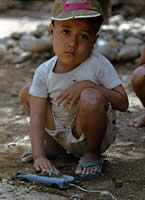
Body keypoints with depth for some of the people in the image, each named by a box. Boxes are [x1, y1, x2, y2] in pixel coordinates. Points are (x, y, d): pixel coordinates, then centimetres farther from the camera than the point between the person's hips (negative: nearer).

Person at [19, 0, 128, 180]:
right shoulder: (44, 72, -10)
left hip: (91, 133, -4)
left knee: (91, 97, -34)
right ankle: (52, 144, 17)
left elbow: (123, 103, -20)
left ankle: (92, 153, -8)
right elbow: (37, 116, -13)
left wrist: (86, 85, -31)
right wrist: (39, 155, -25)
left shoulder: (98, 64, -18)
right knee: (27, 92, 0)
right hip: (61, 134, 4)